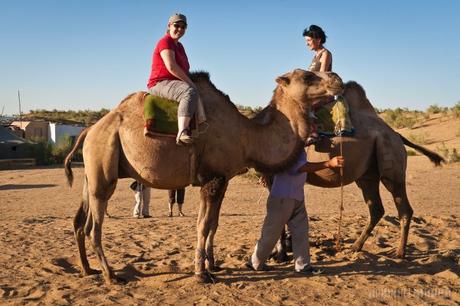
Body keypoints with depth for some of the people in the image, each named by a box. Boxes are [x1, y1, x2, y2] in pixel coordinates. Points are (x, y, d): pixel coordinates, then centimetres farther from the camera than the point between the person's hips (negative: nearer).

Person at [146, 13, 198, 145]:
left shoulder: (179, 46, 21)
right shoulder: (165, 42, -8)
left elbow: (184, 69, 25)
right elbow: (171, 67, -21)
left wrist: (189, 82, 7)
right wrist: (190, 82, -16)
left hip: (175, 84, 10)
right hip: (161, 84, -10)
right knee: (190, 91, -38)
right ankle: (182, 133, -50)